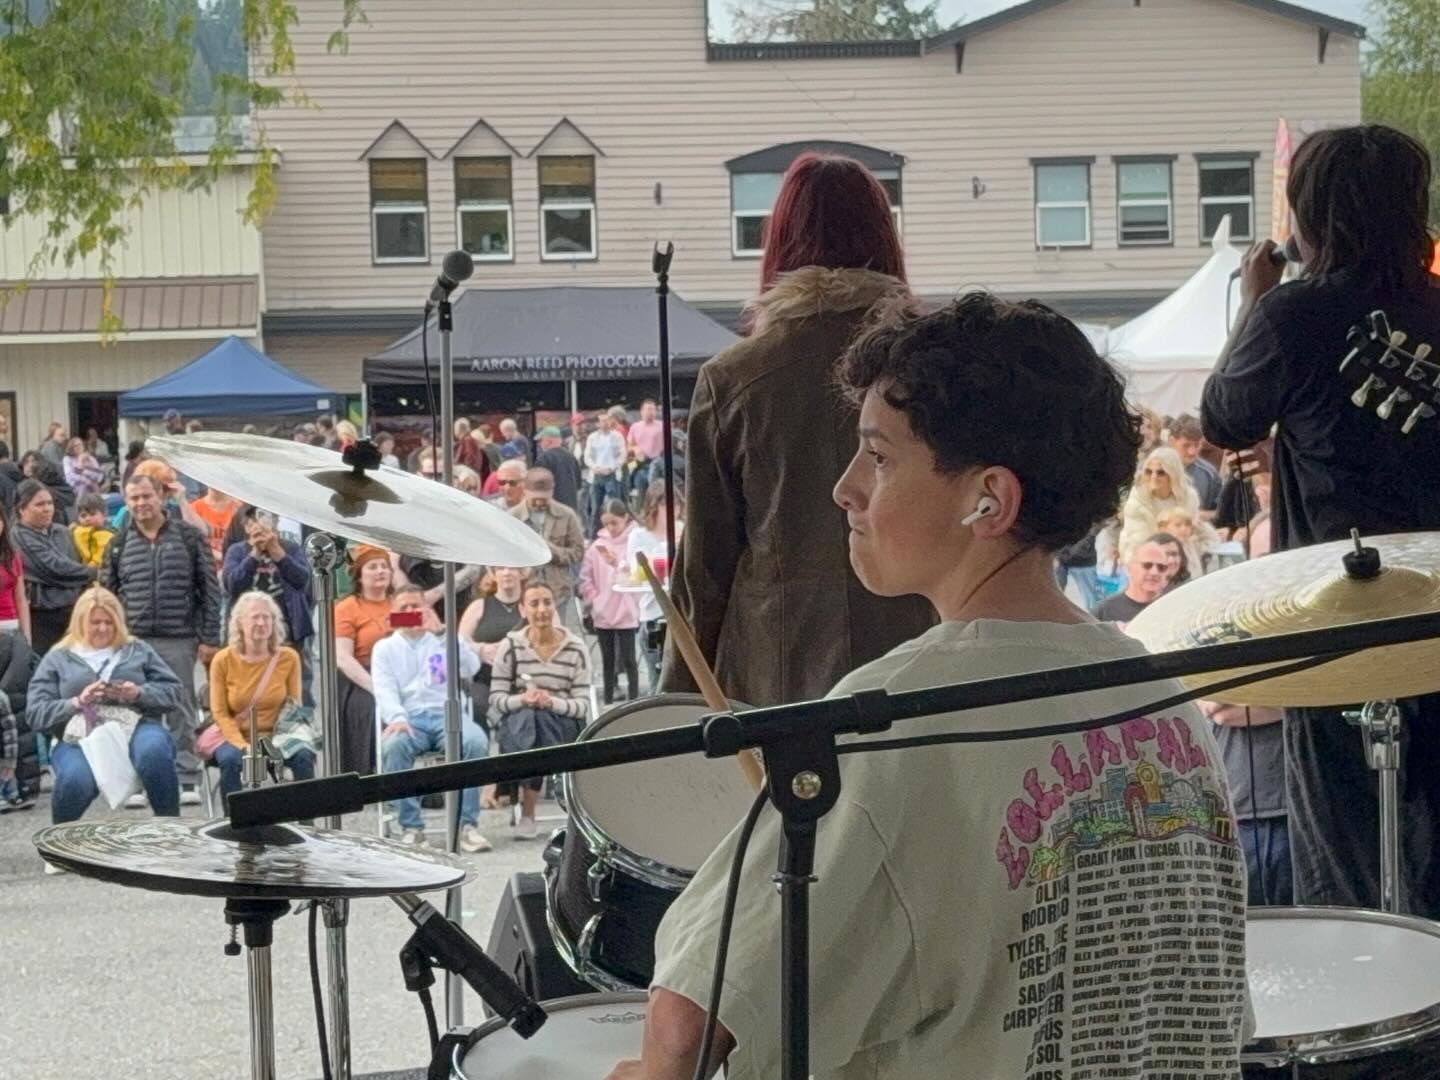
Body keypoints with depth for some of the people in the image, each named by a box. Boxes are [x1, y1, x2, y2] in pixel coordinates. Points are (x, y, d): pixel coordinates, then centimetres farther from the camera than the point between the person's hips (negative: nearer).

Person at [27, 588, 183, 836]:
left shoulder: (137, 650, 21)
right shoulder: (58, 658, 17)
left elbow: (172, 691, 14)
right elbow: (36, 713, 7)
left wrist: (140, 693, -7)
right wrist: (77, 702, -9)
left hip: (136, 727, 1)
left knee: (154, 750, -38)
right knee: (75, 780, -35)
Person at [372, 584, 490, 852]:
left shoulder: (442, 640, 19)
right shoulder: (385, 648, 19)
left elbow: (471, 668, 0)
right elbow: (384, 690, 3)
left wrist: (441, 633, -11)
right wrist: (397, 717, -19)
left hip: (446, 713, 1)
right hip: (408, 718, -1)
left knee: (476, 741, -32)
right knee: (393, 745, -36)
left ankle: (467, 824, -28)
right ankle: (411, 827, -27)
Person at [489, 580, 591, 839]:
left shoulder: (576, 649, 1)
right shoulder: (511, 646, 1)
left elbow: (583, 705, -4)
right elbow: (496, 699, -2)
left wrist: (551, 702, -24)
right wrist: (522, 699, -24)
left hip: (563, 725, 0)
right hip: (516, 725, 0)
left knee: (540, 716, -35)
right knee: (527, 716, -35)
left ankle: (528, 811, -29)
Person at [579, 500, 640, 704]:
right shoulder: (597, 545, 5)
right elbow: (585, 578, 9)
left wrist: (619, 564, -28)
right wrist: (593, 598, -2)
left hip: (626, 613, -4)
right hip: (602, 614, 4)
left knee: (628, 659, -1)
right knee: (607, 660, 13)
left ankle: (633, 700, 5)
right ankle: (608, 701, 19)